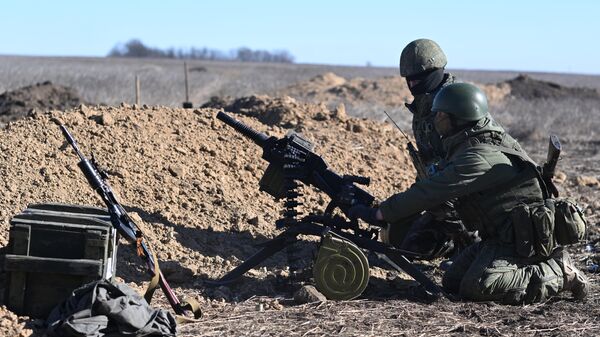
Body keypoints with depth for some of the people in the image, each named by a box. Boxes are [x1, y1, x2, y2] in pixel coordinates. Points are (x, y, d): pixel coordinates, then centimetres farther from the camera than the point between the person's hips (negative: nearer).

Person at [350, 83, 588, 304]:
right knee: (452, 283, 5)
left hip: (521, 237, -10)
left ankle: (558, 274, -10)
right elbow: (433, 187, 15)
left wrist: (378, 214, -22)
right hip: (498, 236, 10)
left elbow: (429, 192, -26)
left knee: (476, 287, -25)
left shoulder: (479, 157, -24)